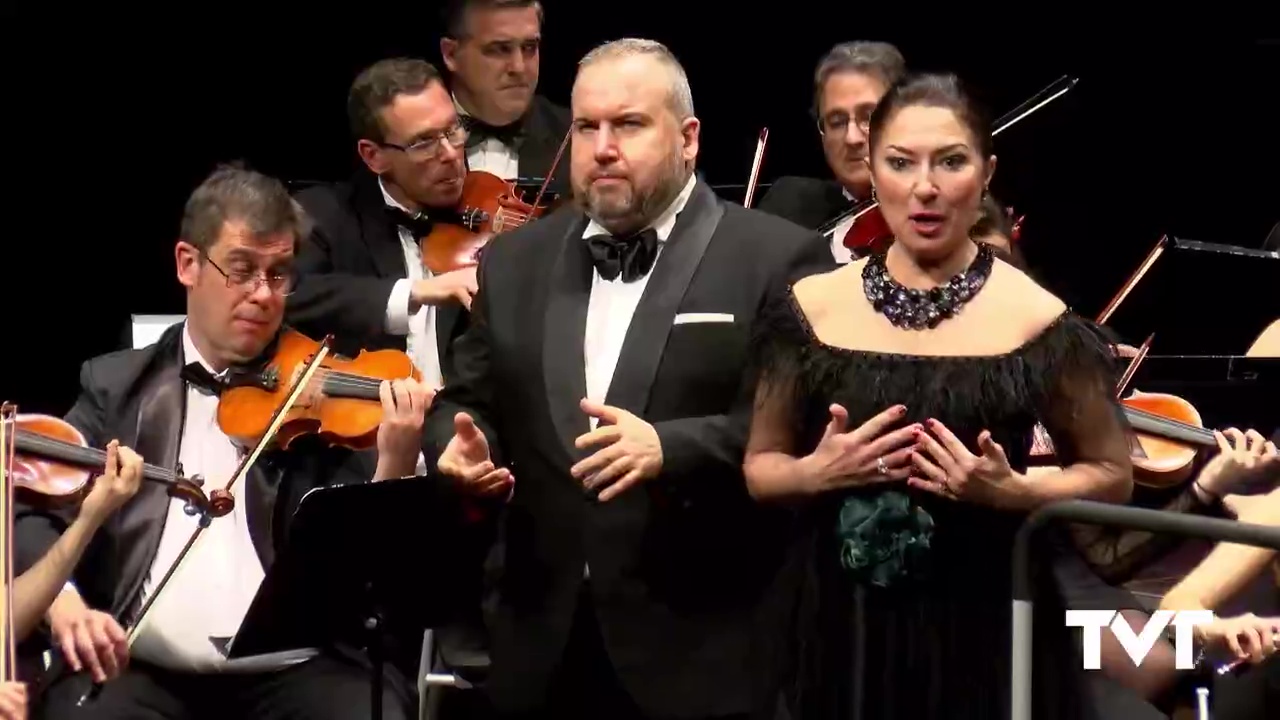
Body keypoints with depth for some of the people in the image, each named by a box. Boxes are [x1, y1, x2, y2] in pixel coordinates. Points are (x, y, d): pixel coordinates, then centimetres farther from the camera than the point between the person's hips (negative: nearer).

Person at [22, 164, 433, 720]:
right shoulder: (118, 386, 14)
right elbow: (36, 509, 6)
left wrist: (395, 464, -18)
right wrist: (65, 603, -14)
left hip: (299, 668, 0)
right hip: (140, 667, 0)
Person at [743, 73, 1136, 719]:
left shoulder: (1037, 322, -7)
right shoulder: (811, 311, 1)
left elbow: (1110, 477, 3)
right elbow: (760, 468, 10)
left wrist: (1014, 491, -15)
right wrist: (817, 473, -11)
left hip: (985, 632, -2)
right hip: (838, 630, 2)